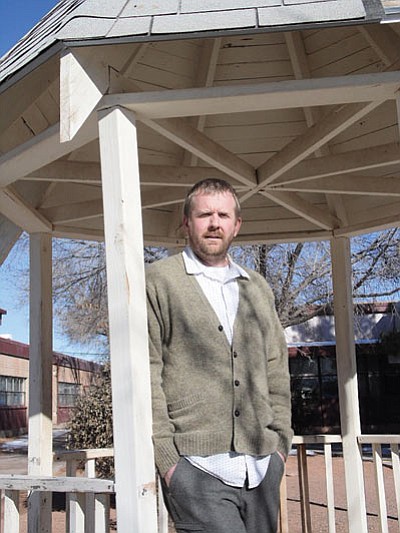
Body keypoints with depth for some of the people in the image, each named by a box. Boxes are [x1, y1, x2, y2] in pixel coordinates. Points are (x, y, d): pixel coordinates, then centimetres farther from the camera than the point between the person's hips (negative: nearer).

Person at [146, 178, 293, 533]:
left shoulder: (259, 289, 18)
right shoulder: (159, 281, 3)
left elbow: (276, 372, 17)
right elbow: (145, 374, -3)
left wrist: (280, 443, 8)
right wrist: (165, 457, -9)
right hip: (196, 467, -4)